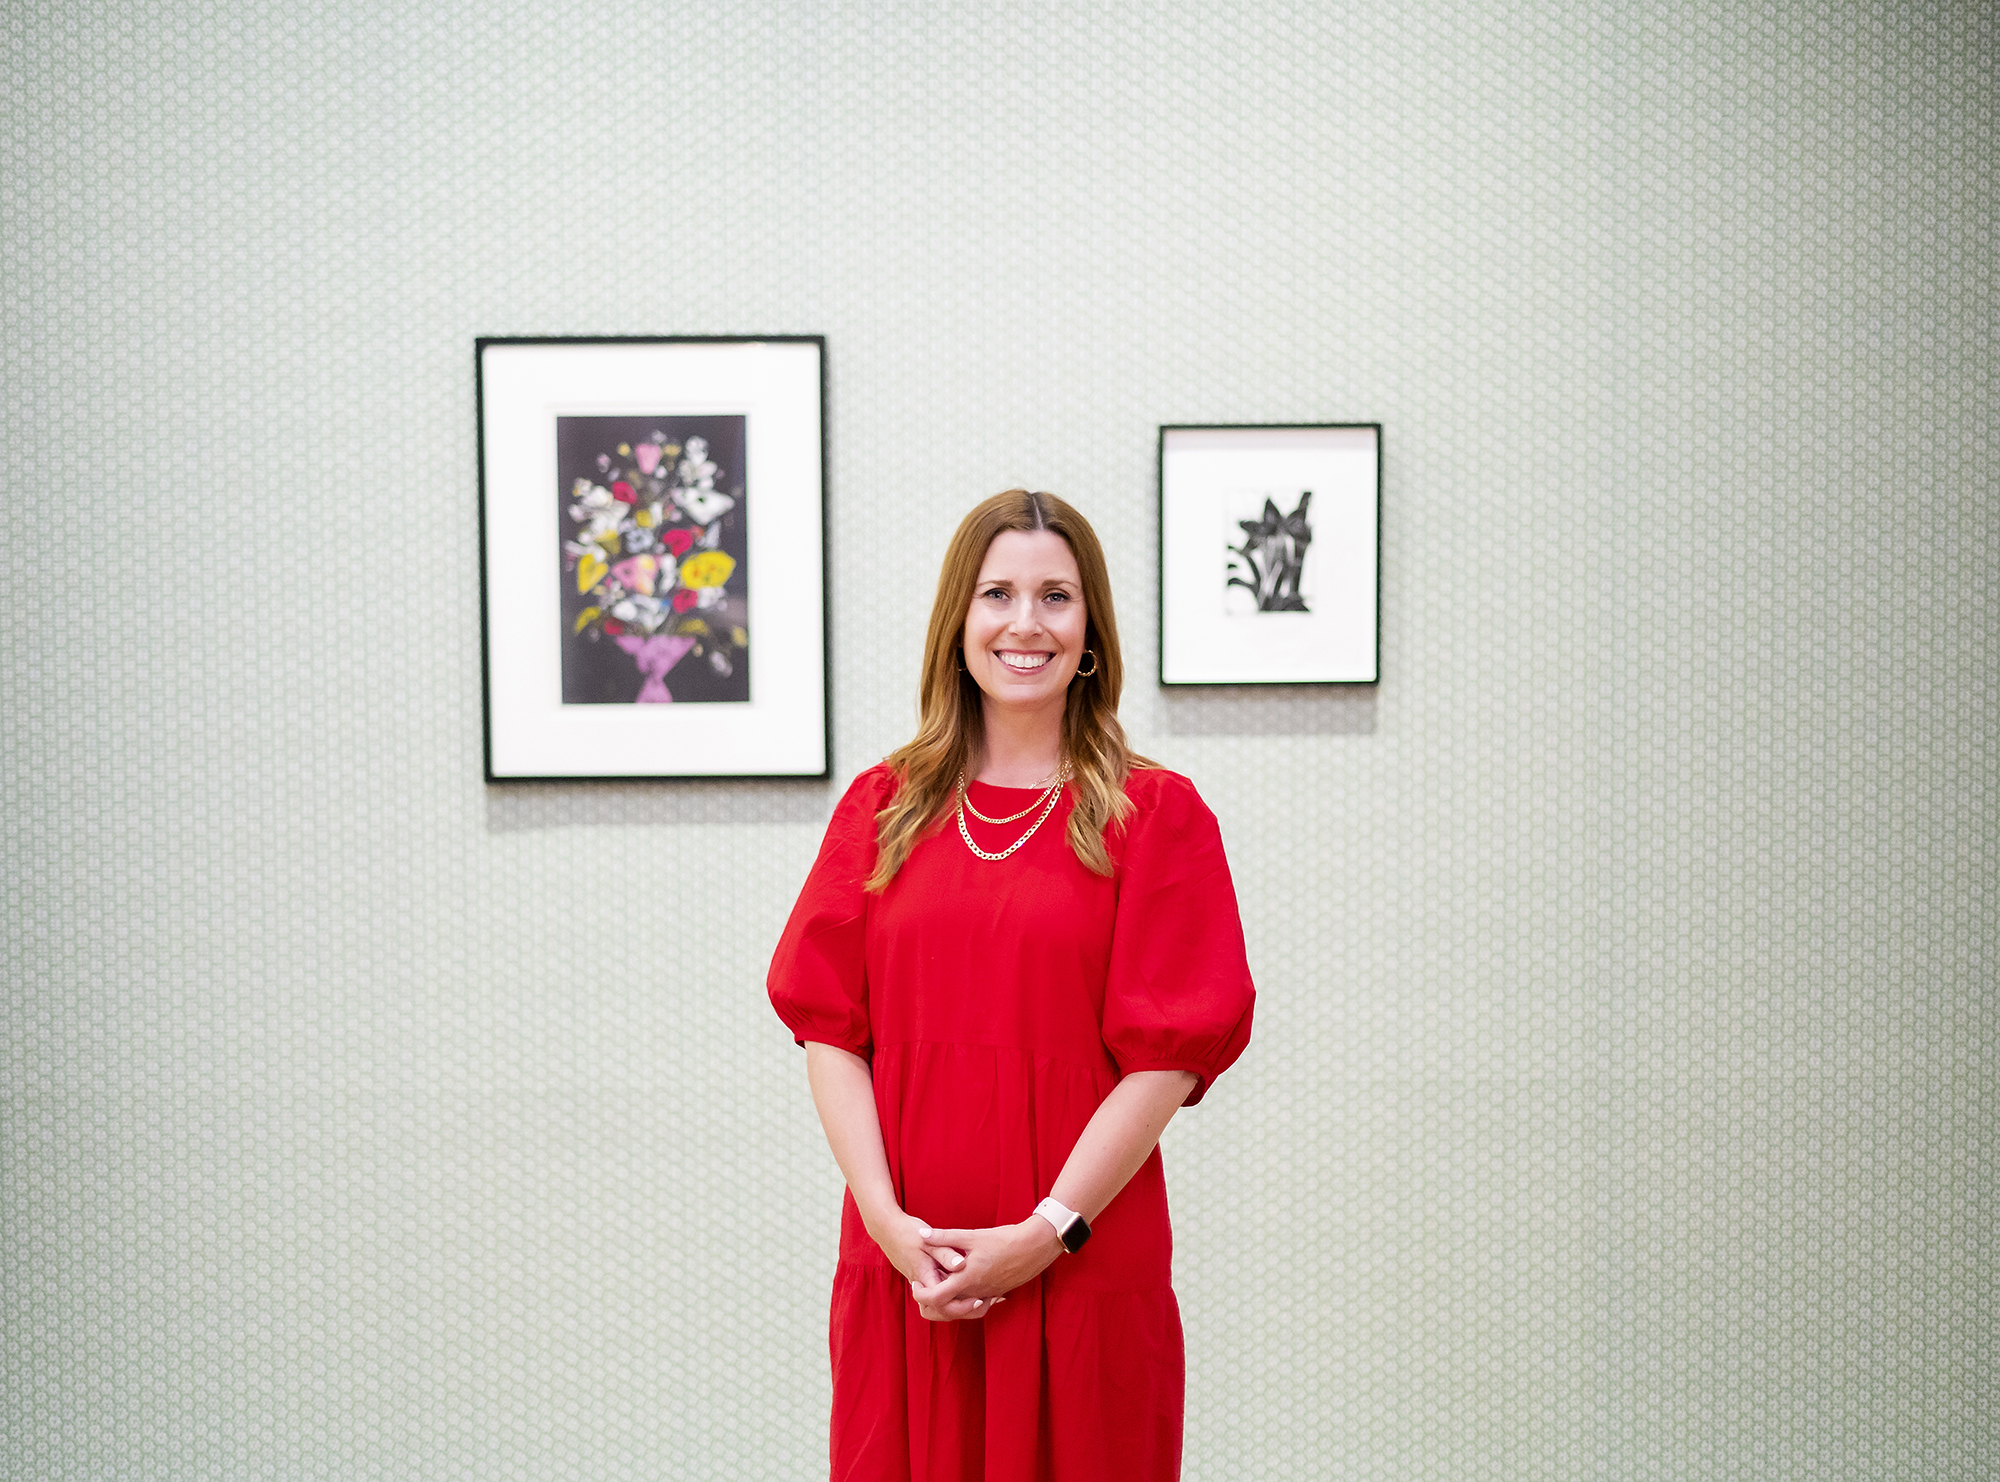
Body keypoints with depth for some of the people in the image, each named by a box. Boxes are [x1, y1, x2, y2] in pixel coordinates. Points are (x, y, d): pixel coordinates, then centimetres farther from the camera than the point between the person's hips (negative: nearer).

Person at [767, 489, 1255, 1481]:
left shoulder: (1154, 814, -1)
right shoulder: (881, 806, 7)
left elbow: (1167, 1056, -6)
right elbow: (830, 1029, 3)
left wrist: (1049, 1231, -12)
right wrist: (886, 1217, -9)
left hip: (1083, 1270, -2)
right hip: (900, 1266, 2)